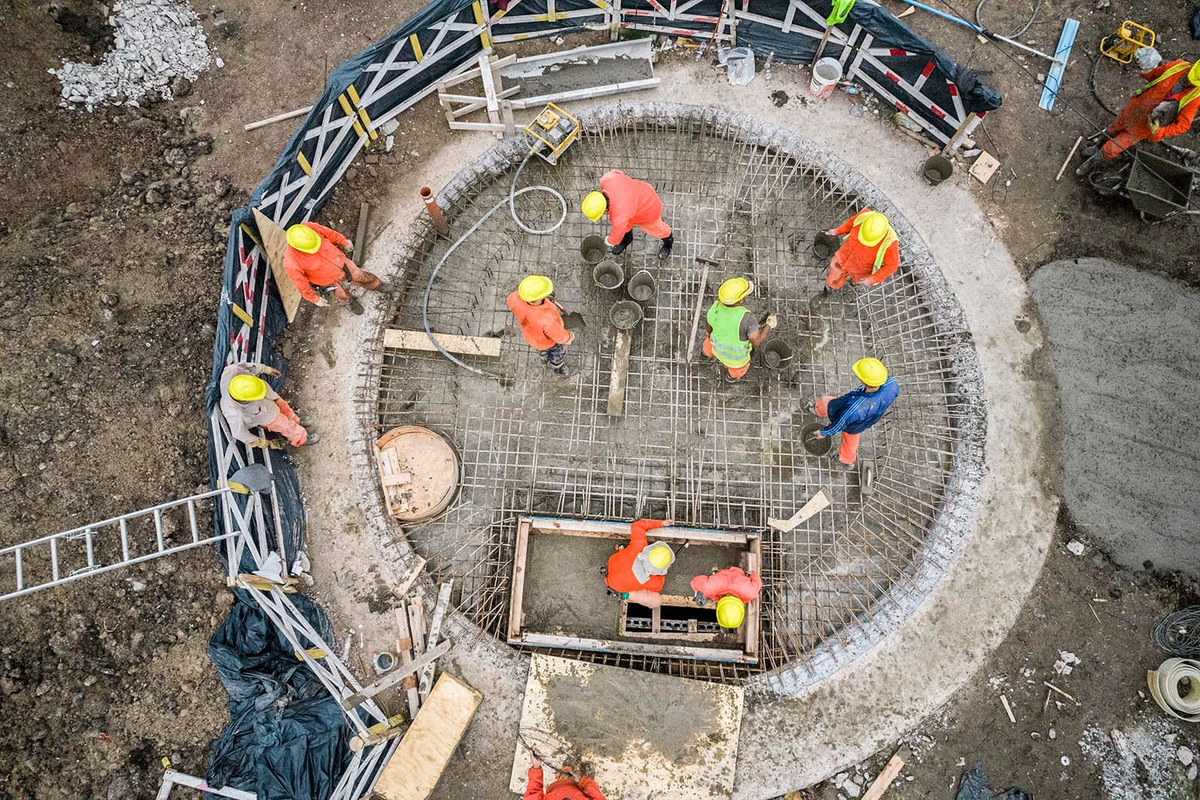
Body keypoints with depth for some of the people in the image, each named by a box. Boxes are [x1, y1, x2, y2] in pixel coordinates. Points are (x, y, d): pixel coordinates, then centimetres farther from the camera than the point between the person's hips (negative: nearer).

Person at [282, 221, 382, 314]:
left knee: (359, 275, 26)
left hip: (339, 261, 3)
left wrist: (344, 241, 6)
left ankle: (377, 285, 58)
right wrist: (316, 299, -8)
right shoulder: (292, 264, -41)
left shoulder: (309, 228, -34)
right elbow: (302, 284, -23)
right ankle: (350, 302, 60)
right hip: (328, 279, -3)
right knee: (343, 297, 23)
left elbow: (328, 233, -11)